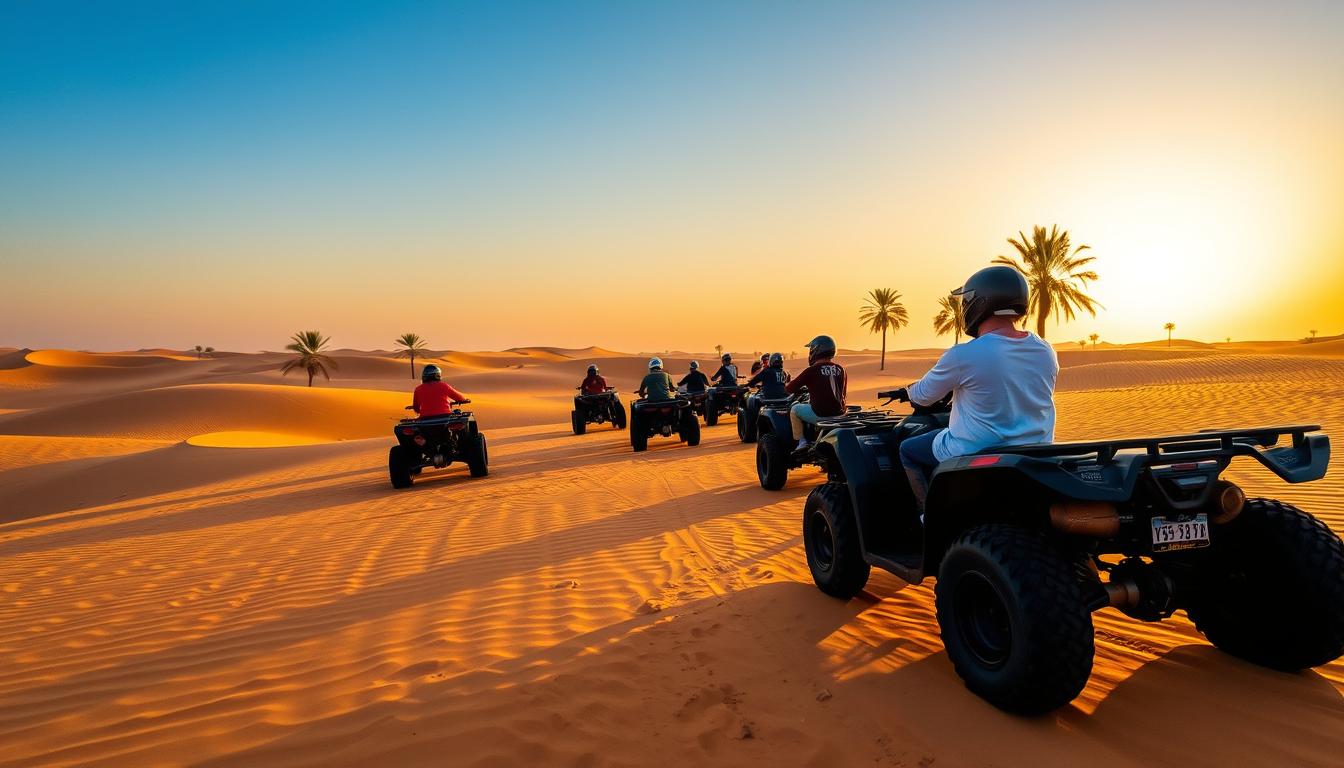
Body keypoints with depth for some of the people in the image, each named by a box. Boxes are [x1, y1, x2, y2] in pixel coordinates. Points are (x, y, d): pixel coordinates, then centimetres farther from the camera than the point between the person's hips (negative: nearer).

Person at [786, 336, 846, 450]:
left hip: (820, 415, -6)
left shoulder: (812, 370, -11)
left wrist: (787, 386, 18)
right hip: (840, 414, 6)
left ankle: (801, 441, 8)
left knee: (795, 409, 16)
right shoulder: (840, 369, 7)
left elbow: (789, 389, -5)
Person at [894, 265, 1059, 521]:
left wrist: (907, 391, 21)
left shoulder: (963, 356, -19)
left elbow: (923, 396, -3)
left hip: (975, 456, -6)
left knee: (908, 450, 17)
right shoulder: (1046, 353, -1)